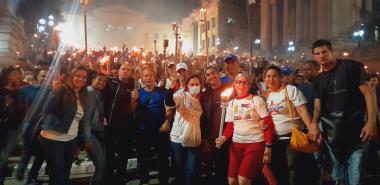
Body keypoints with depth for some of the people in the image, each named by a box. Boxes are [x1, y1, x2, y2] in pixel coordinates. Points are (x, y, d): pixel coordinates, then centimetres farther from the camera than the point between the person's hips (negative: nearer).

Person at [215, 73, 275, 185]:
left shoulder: (256, 100, -4)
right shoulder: (231, 103, 11)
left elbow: (269, 124, -6)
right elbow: (230, 125, 12)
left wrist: (268, 146, -14)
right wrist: (224, 137, -8)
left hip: (255, 142, -5)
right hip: (236, 143, 5)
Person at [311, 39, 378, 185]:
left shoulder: (350, 67, -4)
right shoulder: (318, 80, 10)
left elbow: (367, 92, -9)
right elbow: (318, 107, 8)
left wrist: (371, 121, -19)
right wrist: (314, 123, -12)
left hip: (356, 131, -5)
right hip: (332, 135, 5)